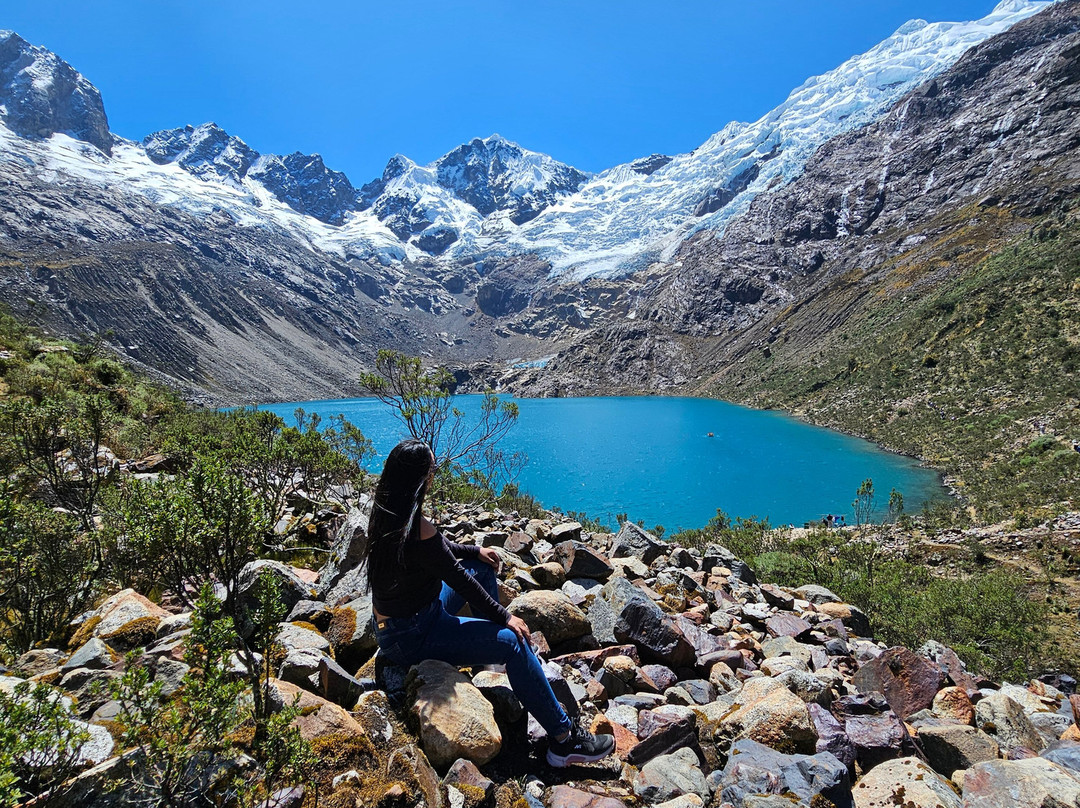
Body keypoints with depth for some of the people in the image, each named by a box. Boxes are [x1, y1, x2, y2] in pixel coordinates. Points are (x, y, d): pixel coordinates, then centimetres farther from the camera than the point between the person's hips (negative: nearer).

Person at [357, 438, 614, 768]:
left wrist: (474, 551, 14)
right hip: (410, 636, -10)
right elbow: (459, 581, -22)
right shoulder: (416, 530, -31)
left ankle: (497, 652, 33)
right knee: (515, 643, -13)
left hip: (394, 617, 10)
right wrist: (504, 617, -11)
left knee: (483, 567, 17)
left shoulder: (385, 511, -4)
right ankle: (564, 740, -1)